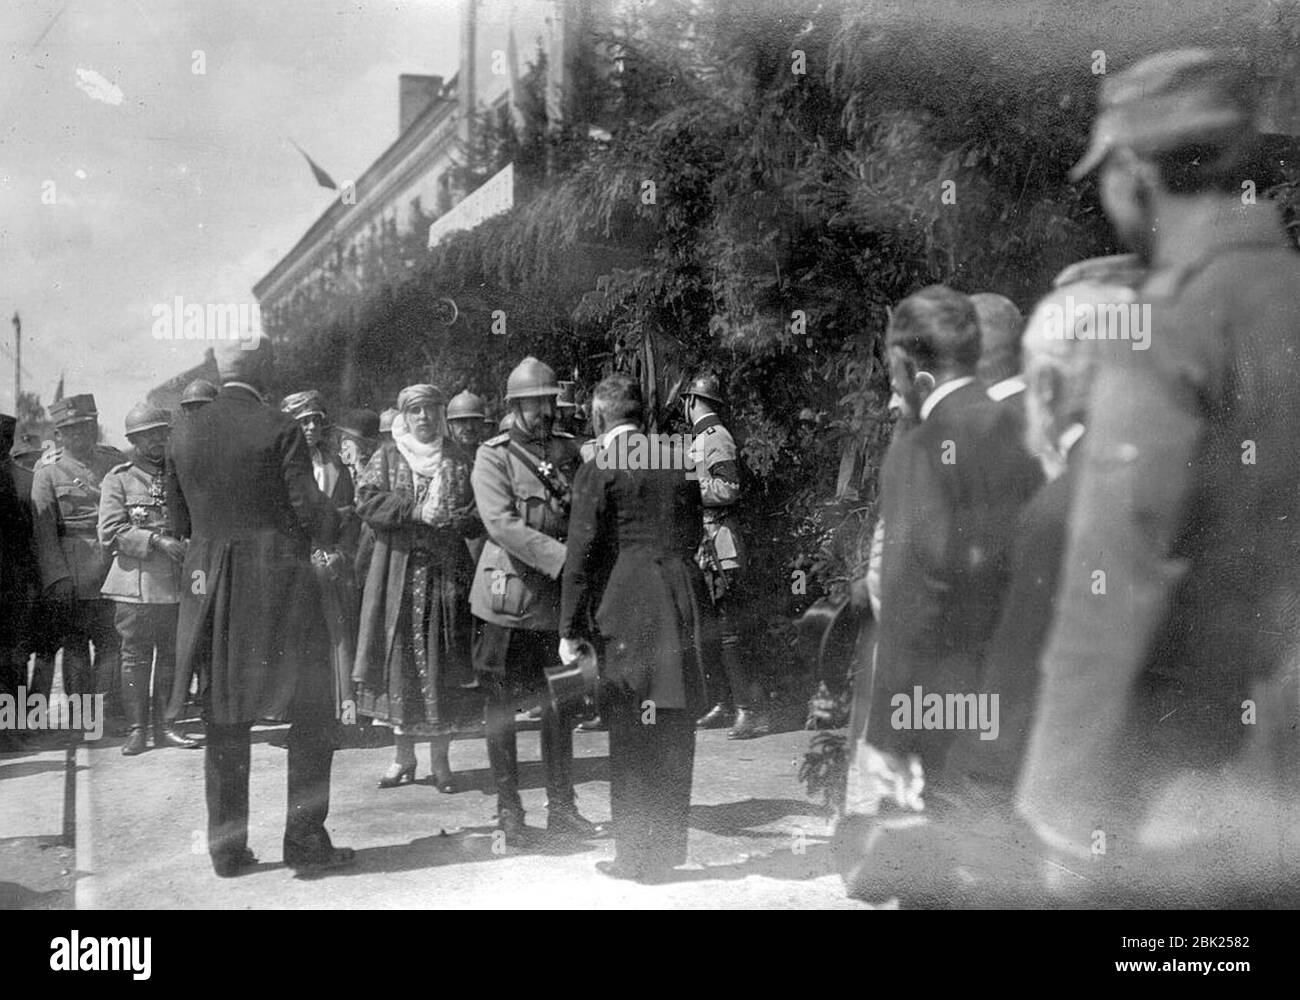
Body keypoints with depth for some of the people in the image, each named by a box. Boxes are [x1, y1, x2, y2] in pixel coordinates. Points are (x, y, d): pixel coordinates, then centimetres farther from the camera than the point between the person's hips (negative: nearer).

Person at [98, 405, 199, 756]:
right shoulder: (118, 479, 3)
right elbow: (110, 533, -7)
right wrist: (156, 540, -16)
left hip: (177, 583, 4)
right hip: (136, 583, -4)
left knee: (172, 654, 5)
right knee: (135, 656, 0)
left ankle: (165, 726, 13)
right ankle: (136, 729, 6)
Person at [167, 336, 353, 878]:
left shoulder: (184, 433, 5)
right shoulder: (280, 429, -9)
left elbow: (177, 522, 10)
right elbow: (311, 509, -11)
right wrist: (331, 528, 10)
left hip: (210, 589, 5)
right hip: (279, 583, -5)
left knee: (224, 721, 11)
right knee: (311, 714, 6)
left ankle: (227, 848, 15)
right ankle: (305, 841, 6)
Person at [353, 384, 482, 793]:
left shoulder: (461, 459, 11)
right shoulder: (387, 457, 8)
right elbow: (366, 500, -5)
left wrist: (457, 520, -13)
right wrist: (415, 511, -16)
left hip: (449, 574, 0)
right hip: (400, 572, 0)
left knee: (444, 663, -1)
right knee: (401, 659, -1)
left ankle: (440, 758, 6)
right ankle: (404, 756, 9)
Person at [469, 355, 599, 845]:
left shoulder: (569, 451, 11)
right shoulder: (493, 456, -4)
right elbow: (501, 523, -16)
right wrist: (562, 558, -23)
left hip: (560, 594, 5)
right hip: (510, 595, -4)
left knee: (561, 702, 9)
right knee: (501, 703, 3)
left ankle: (561, 806, 20)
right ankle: (508, 810, 13)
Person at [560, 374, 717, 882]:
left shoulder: (598, 470, -7)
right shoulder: (678, 459, 9)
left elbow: (582, 552, -8)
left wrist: (570, 630, -5)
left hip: (629, 608, -5)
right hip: (684, 603, 5)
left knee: (632, 736, 2)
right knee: (673, 733, 12)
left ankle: (636, 855, 7)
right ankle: (669, 847, 21)